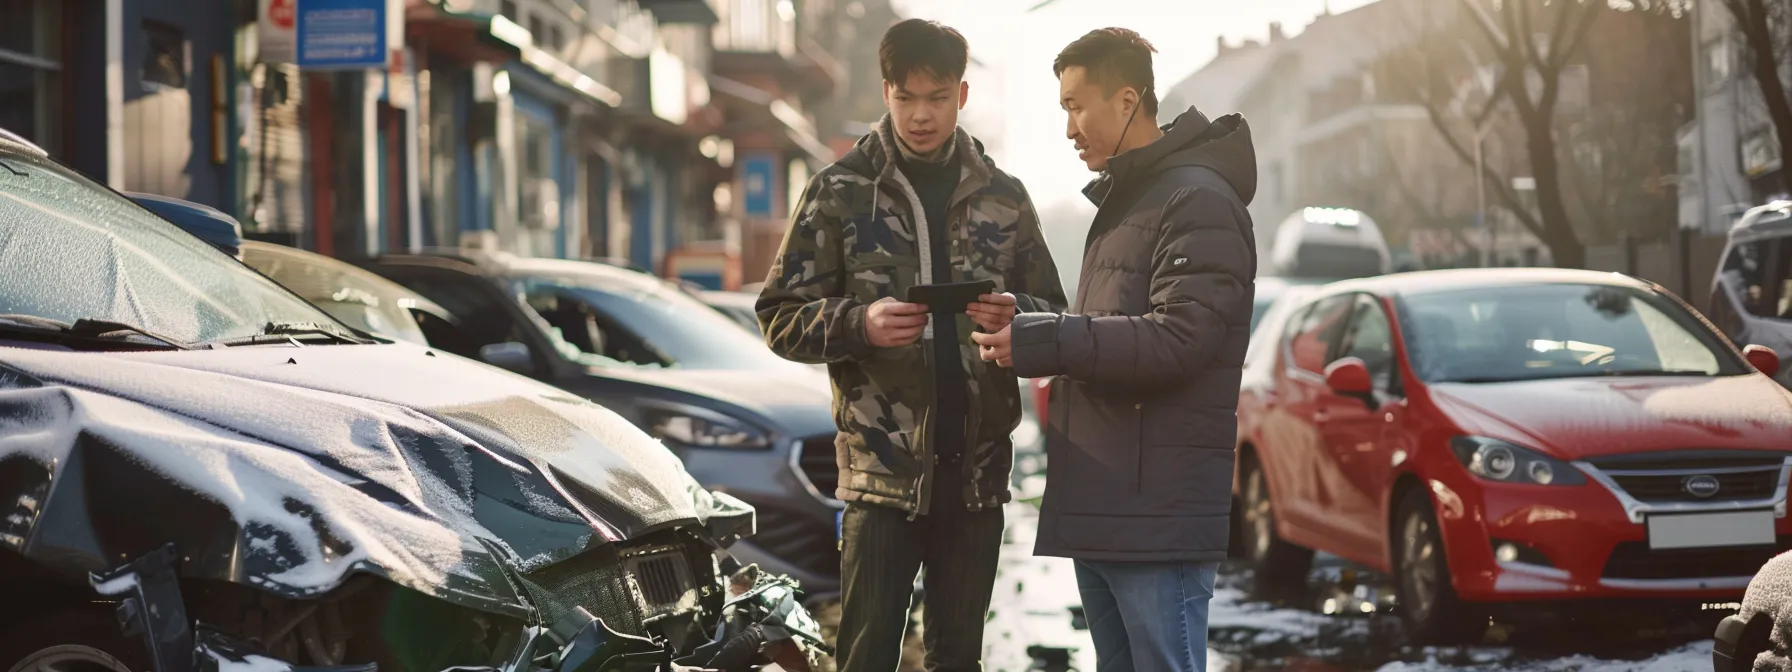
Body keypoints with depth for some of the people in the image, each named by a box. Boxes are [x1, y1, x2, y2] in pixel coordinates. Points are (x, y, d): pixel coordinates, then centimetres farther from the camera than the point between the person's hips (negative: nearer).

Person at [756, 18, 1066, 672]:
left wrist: (1016, 315, -10)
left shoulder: (1003, 196, 10)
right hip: (882, 465, -3)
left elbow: (1053, 313, 14)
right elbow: (780, 316, 2)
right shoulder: (840, 192, 2)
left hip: (977, 465, 3)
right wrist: (860, 323, -17)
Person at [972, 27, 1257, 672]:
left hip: (1160, 514, -10)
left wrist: (1041, 343, -20)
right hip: (1099, 507, 10)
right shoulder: (1121, 204, 22)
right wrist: (1025, 327, 10)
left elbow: (1180, 338, -20)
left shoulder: (1198, 202, -10)